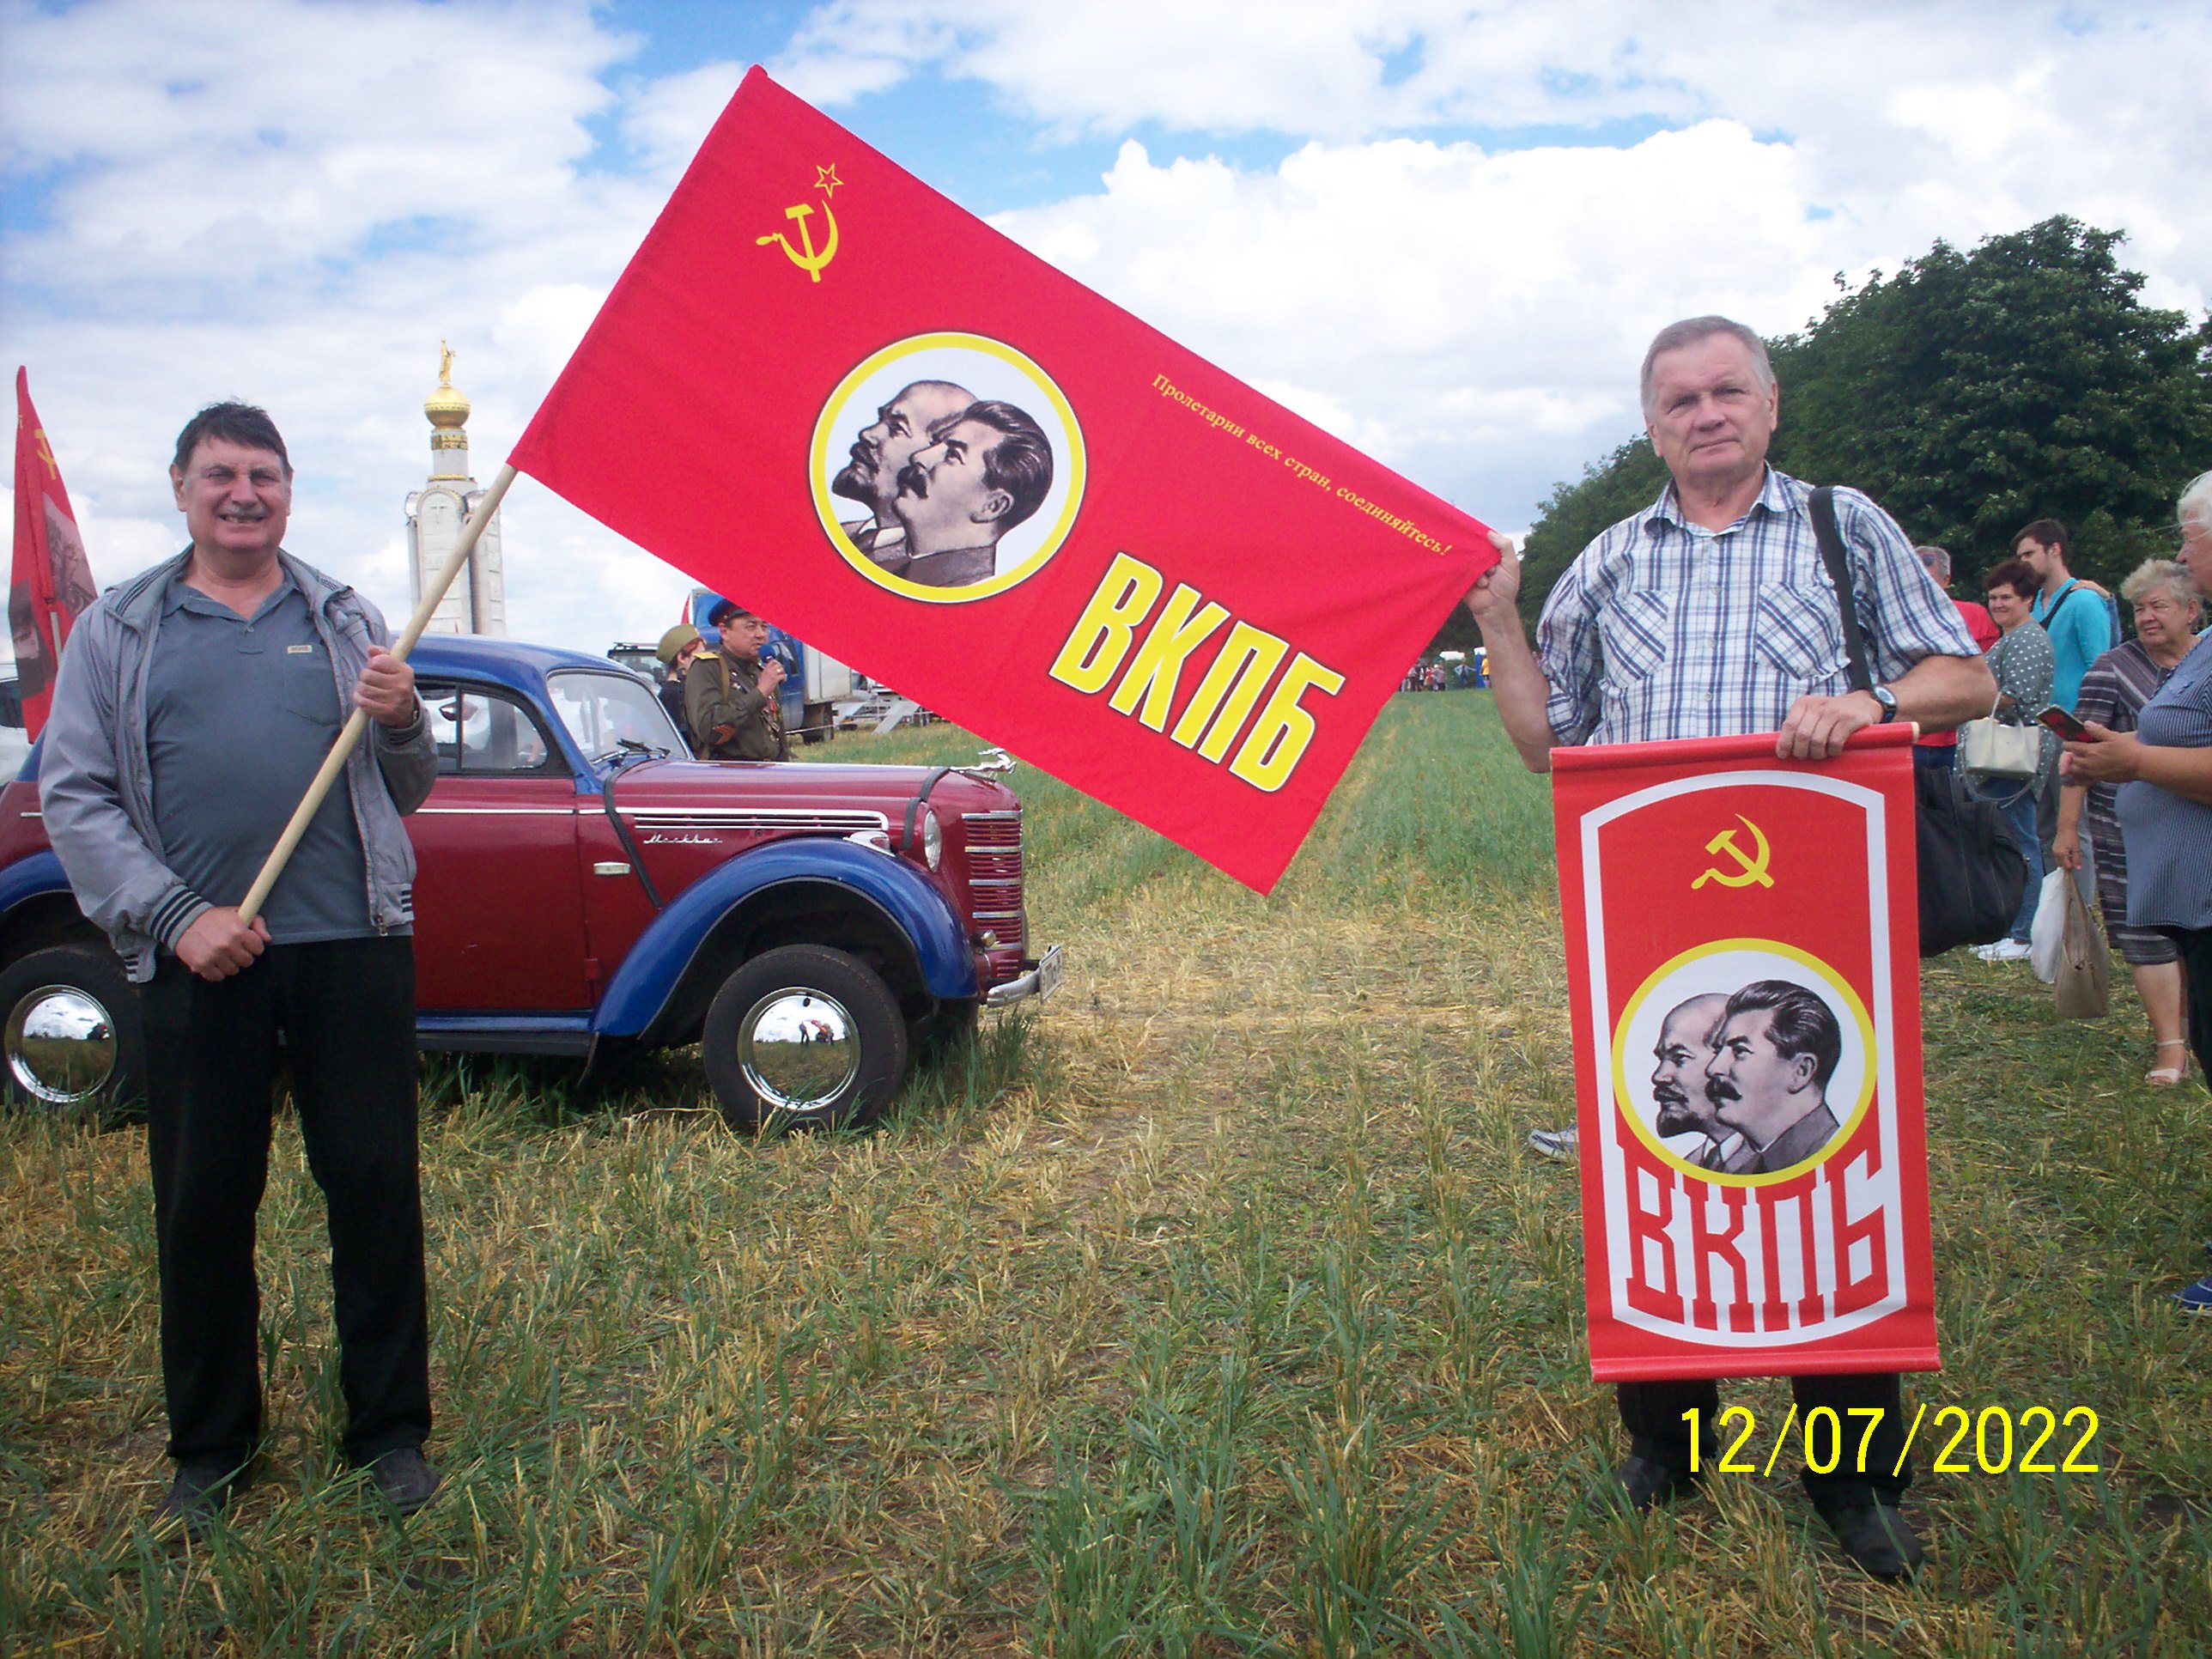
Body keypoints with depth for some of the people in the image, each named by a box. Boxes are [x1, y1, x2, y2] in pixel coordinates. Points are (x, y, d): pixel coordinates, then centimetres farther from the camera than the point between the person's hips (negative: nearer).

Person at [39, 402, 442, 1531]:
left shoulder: (346, 621, 13)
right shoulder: (116, 630, 9)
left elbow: (406, 794, 16)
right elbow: (73, 796, 1)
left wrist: (403, 724, -7)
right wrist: (178, 915, -11)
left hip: (352, 942, 1)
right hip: (195, 958, 0)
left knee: (376, 1186, 4)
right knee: (203, 1203, 8)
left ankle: (390, 1430, 18)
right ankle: (211, 1447, 24)